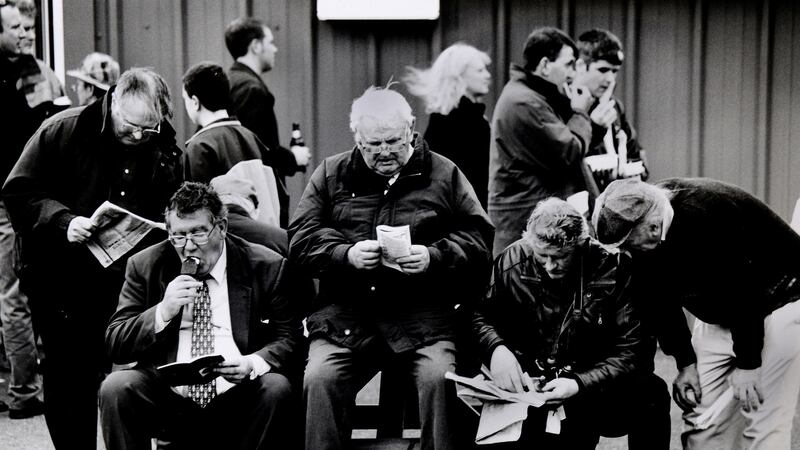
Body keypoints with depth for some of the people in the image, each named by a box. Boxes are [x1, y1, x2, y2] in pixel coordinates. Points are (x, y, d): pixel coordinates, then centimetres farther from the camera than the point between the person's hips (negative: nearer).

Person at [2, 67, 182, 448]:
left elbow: (170, 214, 16)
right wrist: (63, 221, -21)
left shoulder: (164, 150, 3)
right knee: (68, 380, 4)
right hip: (61, 282, -2)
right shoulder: (62, 131, -7)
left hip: (126, 281, 2)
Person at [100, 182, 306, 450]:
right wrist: (163, 312, -12)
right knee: (115, 388, -27)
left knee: (276, 389, -30)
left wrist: (253, 363, -19)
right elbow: (114, 345, 6)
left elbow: (290, 339, 2)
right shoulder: (145, 266, 8)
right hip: (167, 396, 1)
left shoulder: (267, 267, 4)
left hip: (236, 400, -1)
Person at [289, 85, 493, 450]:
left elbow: (478, 239, 6)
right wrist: (346, 254, -12)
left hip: (422, 311, -1)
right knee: (319, 379, -23)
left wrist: (434, 256, -13)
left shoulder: (444, 175, 10)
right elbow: (300, 239, 7)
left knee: (439, 378, -27)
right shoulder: (331, 174, 14)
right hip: (345, 311, 1)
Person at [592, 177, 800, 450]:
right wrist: (686, 362, 1)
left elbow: (746, 291, -28)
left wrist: (747, 364, -20)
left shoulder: (706, 218, -33)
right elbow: (663, 302, 2)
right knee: (702, 418, 5)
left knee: (764, 424, -10)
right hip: (718, 315, 7)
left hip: (777, 302, -7)